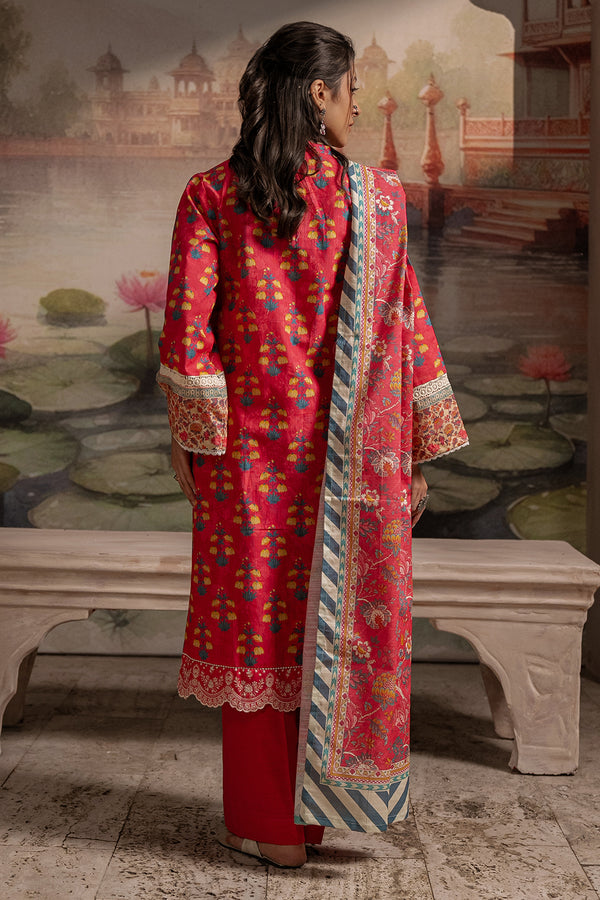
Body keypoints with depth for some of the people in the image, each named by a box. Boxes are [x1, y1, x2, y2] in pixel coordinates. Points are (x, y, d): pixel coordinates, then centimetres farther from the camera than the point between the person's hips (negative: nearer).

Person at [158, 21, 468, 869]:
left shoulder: (211, 195, -2)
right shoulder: (378, 197, -1)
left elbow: (187, 324, -9)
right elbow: (406, 326, 2)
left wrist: (190, 436, -2)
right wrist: (419, 452, 9)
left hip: (250, 447, 0)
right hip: (354, 461, 0)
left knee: (257, 617, 9)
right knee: (344, 613, 13)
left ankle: (266, 820, 20)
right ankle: (330, 800, 26)